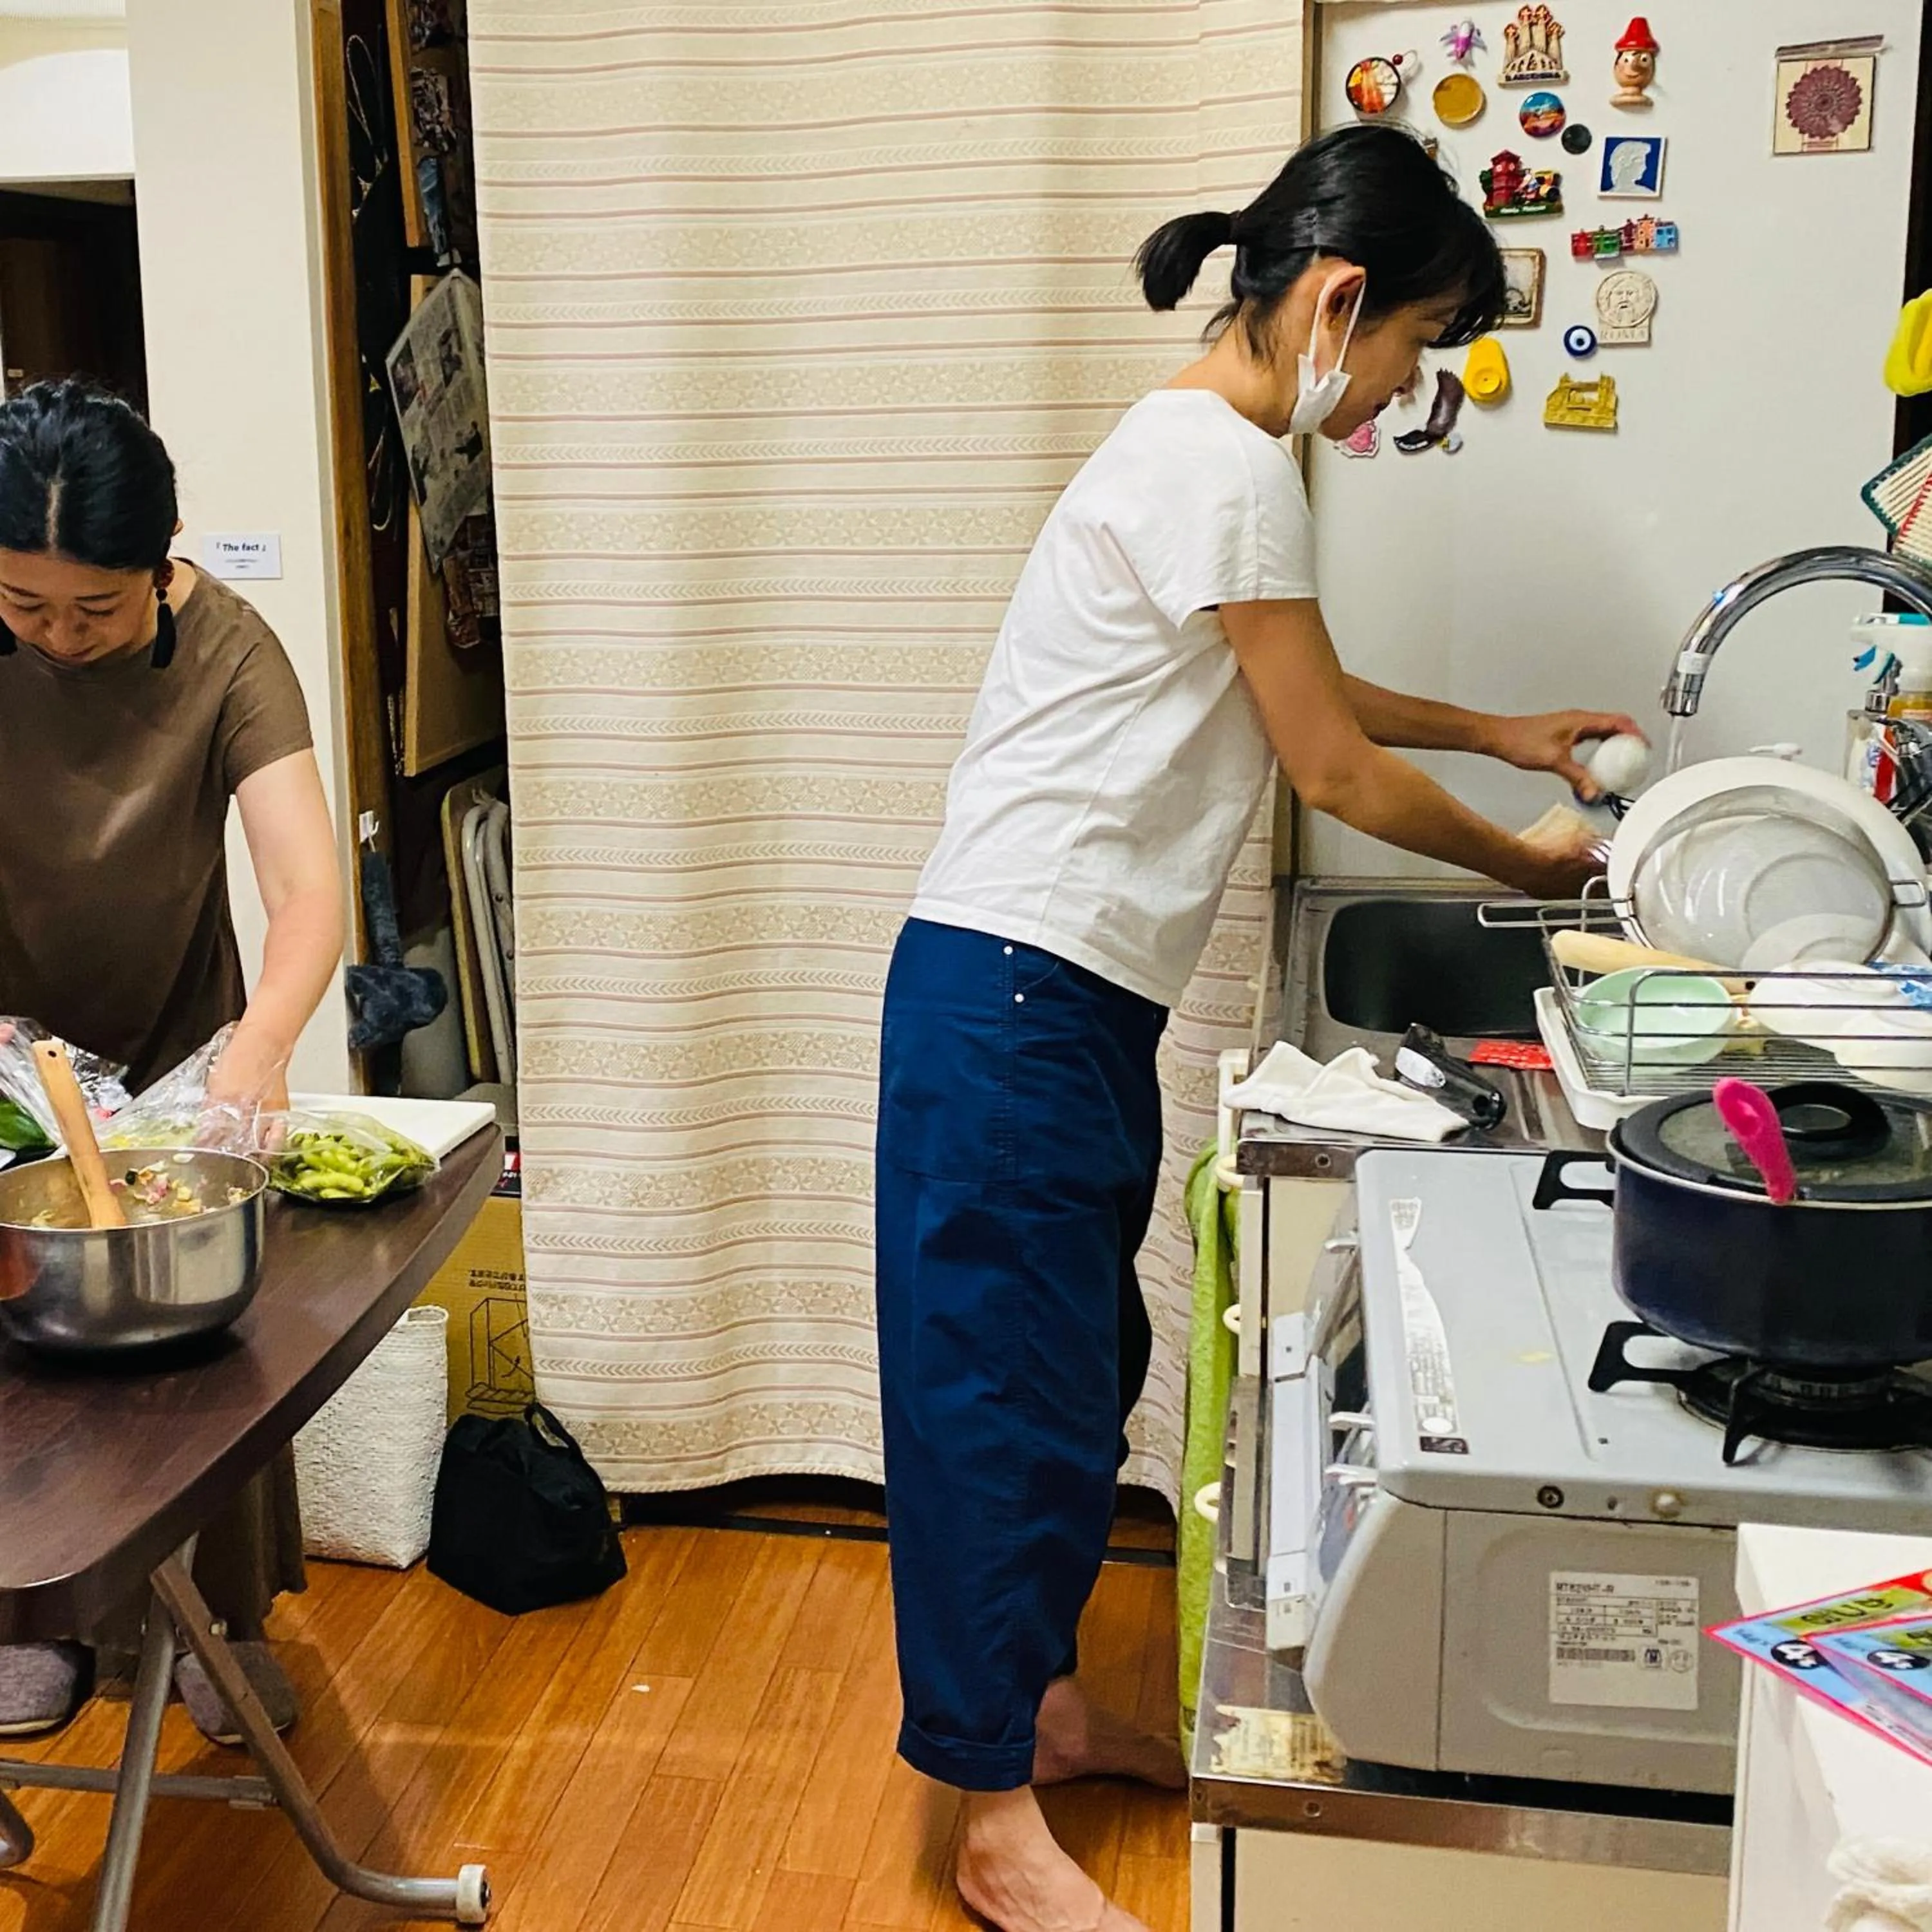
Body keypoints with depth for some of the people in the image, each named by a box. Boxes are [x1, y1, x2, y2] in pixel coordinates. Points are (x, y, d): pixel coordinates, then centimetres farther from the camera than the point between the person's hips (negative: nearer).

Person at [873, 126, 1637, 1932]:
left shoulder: (1203, 451, 16)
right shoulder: (1223, 465, -15)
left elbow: (1297, 695, 29)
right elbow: (1330, 767, -10)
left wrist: (1502, 733, 26)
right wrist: (1526, 864, 6)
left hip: (1066, 996, 10)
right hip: (1017, 992, -10)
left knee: (1076, 1374, 18)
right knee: (1011, 1389, -2)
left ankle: (1045, 1702, 34)